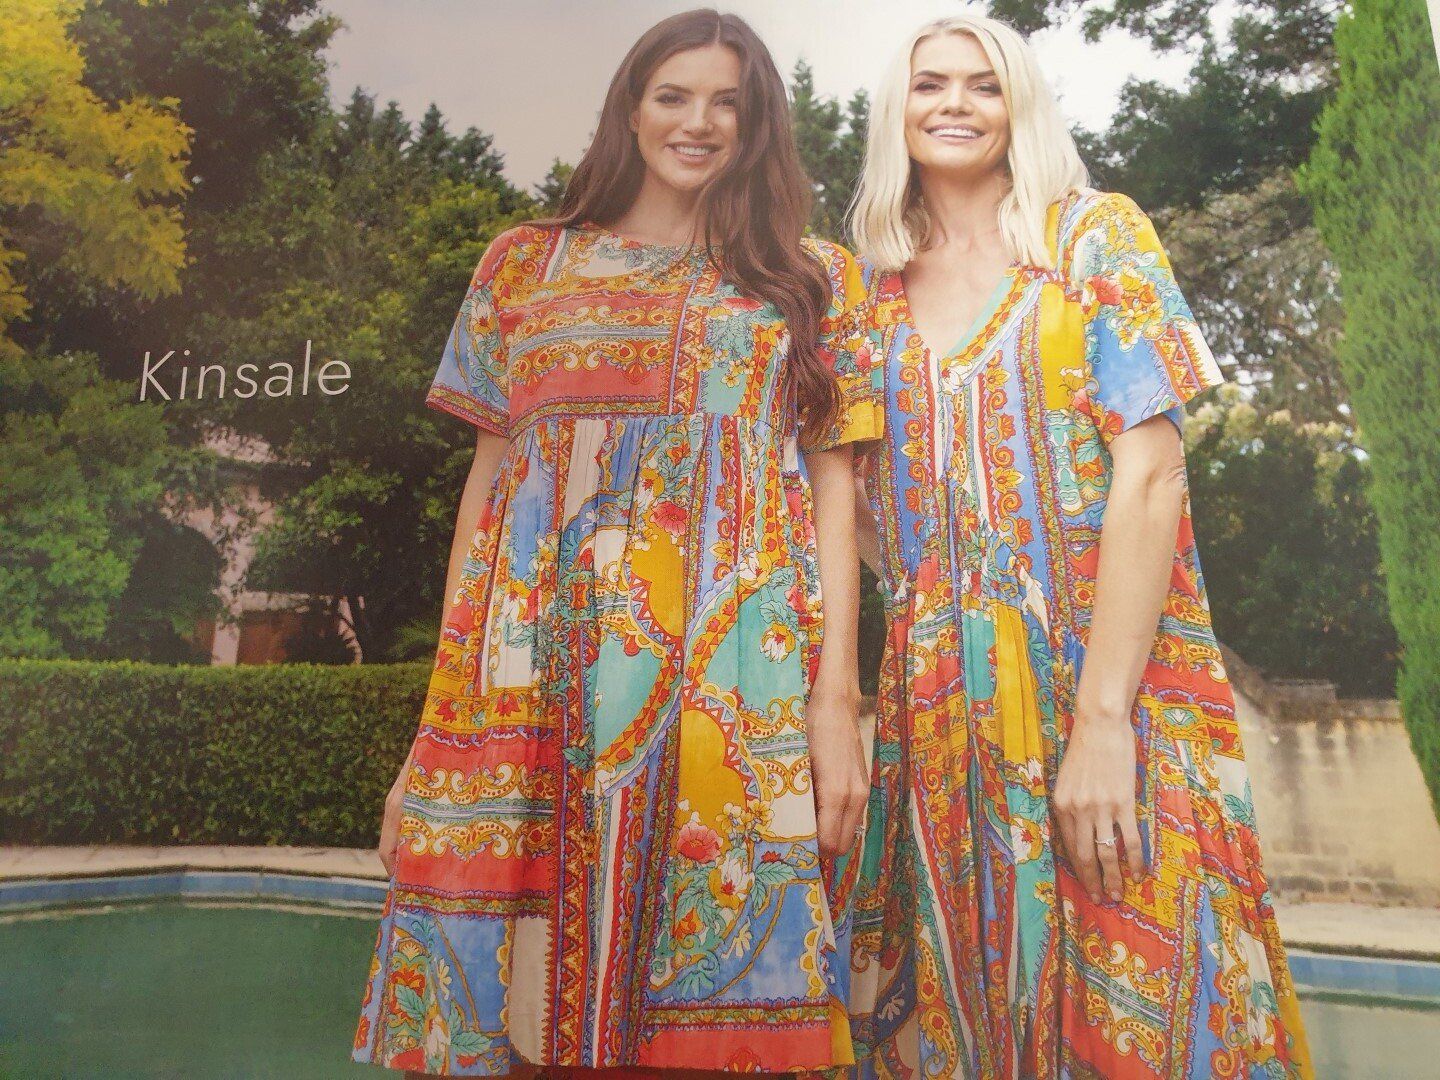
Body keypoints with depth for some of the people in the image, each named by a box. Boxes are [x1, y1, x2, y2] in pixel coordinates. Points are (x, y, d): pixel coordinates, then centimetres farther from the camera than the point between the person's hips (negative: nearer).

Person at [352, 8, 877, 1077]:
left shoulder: (811, 278, 13)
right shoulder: (524, 264, 15)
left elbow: (832, 481, 5)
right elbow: (490, 473, 12)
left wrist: (838, 698, -6)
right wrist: (442, 708, 6)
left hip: (736, 682, -1)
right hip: (535, 686, 2)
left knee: (721, 978, 2)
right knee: (513, 981, 4)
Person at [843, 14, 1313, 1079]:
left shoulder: (1094, 235, 2)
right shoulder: (875, 293, 12)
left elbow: (1150, 472, -9)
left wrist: (1102, 719, -17)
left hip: (1110, 668, -3)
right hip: (941, 700, 3)